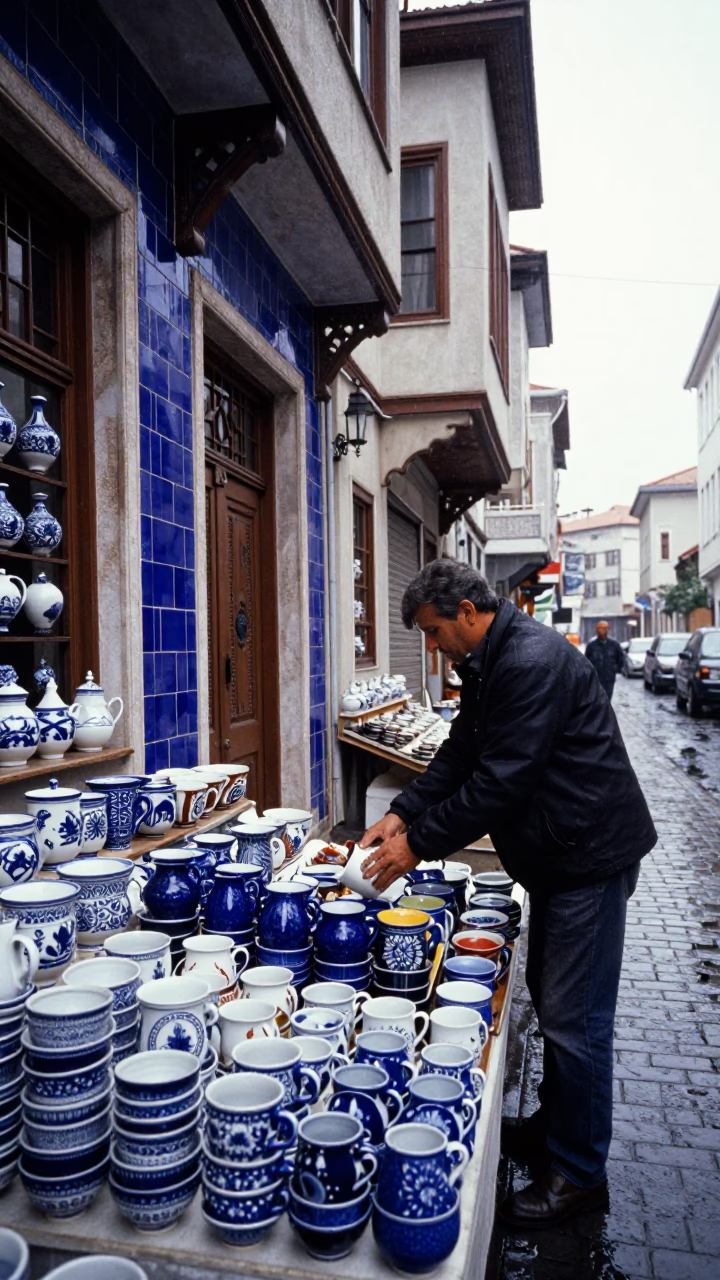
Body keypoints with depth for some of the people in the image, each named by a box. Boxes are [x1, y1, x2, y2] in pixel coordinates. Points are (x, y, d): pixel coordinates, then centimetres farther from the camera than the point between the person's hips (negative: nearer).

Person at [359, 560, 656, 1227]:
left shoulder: (533, 662, -25)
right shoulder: (486, 666, 9)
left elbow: (502, 781, -28)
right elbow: (459, 756, 10)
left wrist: (418, 843, -21)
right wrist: (402, 813, -3)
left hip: (589, 853, -10)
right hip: (554, 854, 10)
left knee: (574, 1018, 0)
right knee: (549, 998, 21)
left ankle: (579, 1172, 17)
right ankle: (554, 1123, 38)